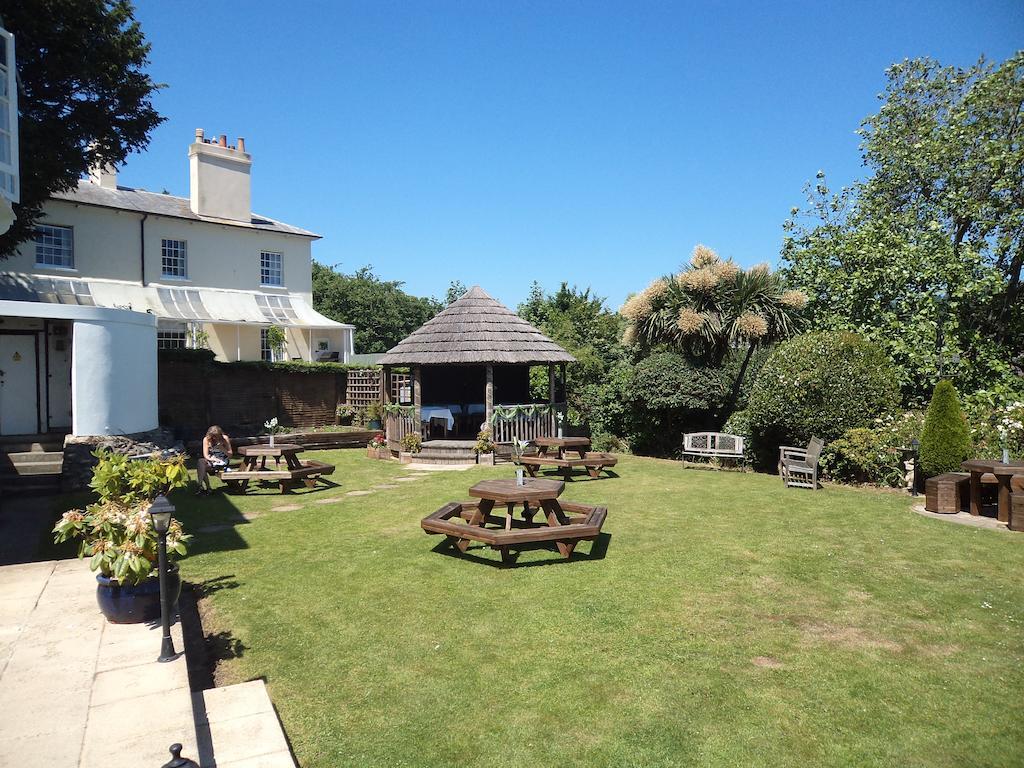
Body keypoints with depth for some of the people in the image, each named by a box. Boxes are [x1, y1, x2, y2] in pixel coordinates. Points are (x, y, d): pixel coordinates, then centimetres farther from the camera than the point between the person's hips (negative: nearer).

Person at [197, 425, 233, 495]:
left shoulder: (225, 438, -2)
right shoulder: (206, 439, 2)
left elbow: (230, 455, -1)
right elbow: (206, 455, -5)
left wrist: (222, 449, -19)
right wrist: (211, 459, -27)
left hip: (222, 463, -3)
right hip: (211, 461, 3)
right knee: (201, 461, -32)